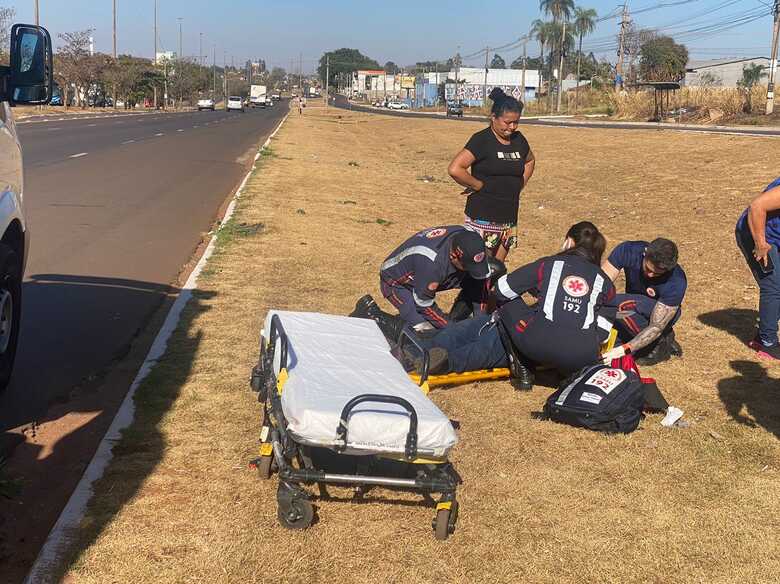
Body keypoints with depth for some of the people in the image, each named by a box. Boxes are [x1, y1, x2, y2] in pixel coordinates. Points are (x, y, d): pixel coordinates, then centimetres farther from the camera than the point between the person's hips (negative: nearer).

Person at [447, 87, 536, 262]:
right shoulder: (482, 140, -11)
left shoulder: (518, 139, 9)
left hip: (509, 219, 7)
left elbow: (530, 161, 31)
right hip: (483, 219, -6)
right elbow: (454, 169, -21)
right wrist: (478, 185, -11)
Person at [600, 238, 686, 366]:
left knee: (621, 304, -34)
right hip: (633, 306, 5)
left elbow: (656, 327, -32)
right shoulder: (628, 251, -25)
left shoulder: (677, 282, -33)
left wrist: (624, 349, -44)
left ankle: (661, 342, -12)